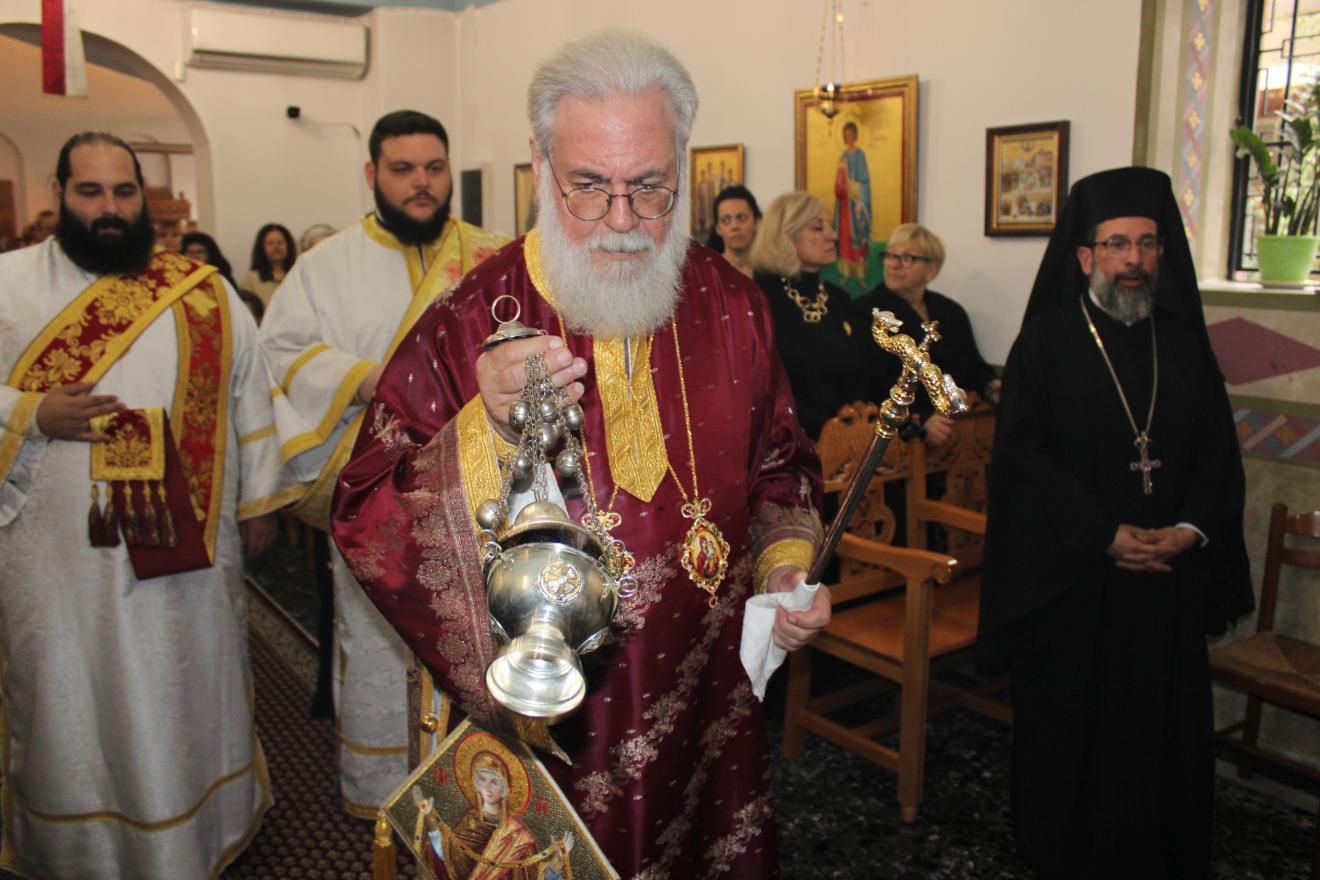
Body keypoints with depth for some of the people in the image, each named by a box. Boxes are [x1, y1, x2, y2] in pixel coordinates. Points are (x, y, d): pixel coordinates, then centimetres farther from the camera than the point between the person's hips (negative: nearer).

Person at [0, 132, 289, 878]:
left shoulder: (205, 291, 4)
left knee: (188, 697, 15)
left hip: (183, 547, 1)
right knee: (71, 702, 13)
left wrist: (258, 501, 6)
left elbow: (249, 397, 7)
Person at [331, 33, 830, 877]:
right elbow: (366, 522, -17)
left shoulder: (734, 308, -3)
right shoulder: (471, 323, -13)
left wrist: (788, 565, -4)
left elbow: (778, 466, 12)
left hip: (708, 698, 3)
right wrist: (489, 431, -32)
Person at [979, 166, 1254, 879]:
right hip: (1071, 574, -3)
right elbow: (1022, 453, -10)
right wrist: (1104, 534, -16)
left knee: (1163, 719, 11)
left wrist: (1193, 528, -9)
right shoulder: (1045, 341, -3)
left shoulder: (1185, 344, 9)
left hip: (1169, 576, 4)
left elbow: (1220, 451, 9)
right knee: (1068, 720, 7)